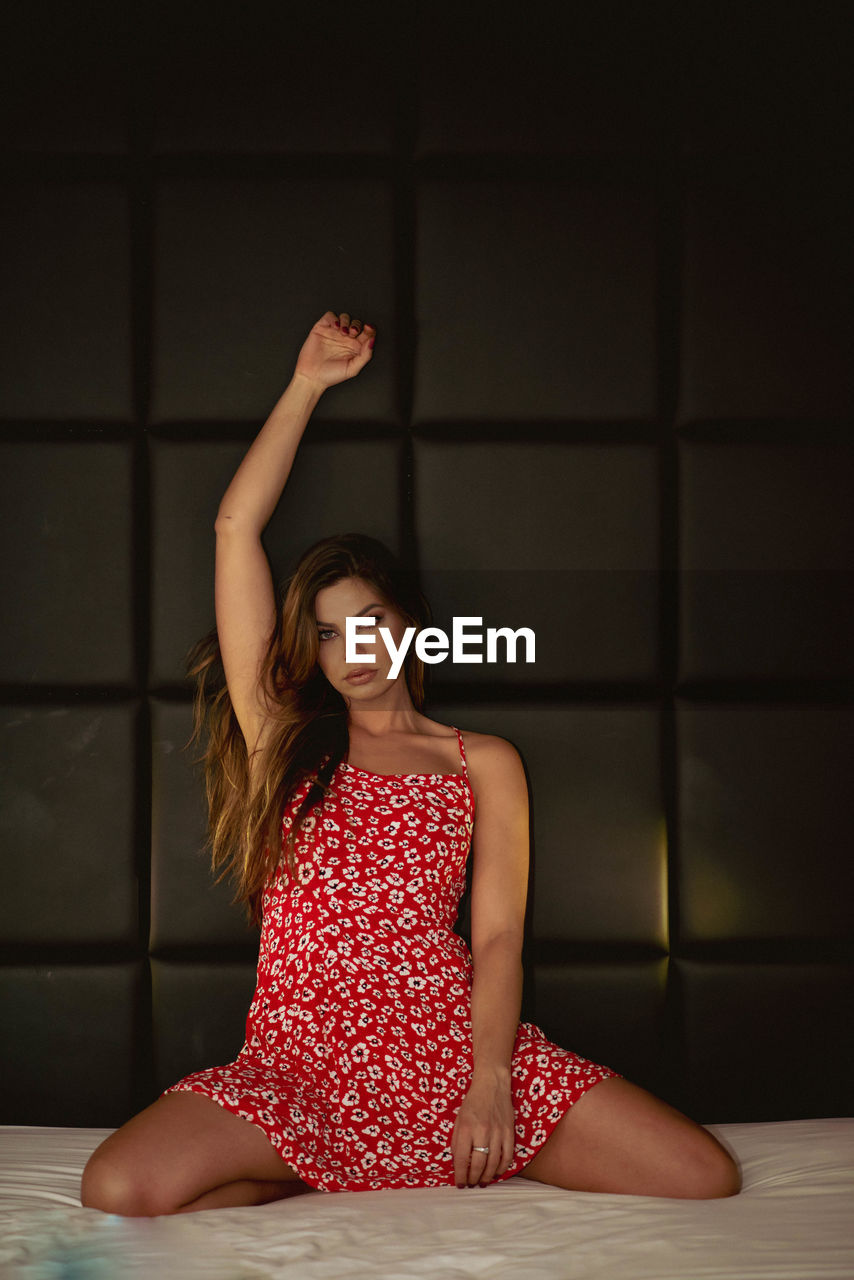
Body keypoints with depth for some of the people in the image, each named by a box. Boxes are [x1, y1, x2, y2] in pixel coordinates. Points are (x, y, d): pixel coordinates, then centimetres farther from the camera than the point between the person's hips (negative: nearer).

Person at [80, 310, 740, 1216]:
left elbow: (499, 936, 3)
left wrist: (489, 1083, -13)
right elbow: (236, 527, 10)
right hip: (300, 1059, 0)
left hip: (449, 1042, 1)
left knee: (706, 1178, -16)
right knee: (117, 1192, -26)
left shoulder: (484, 763, 13)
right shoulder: (282, 740, 14)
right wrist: (307, 385, 15)